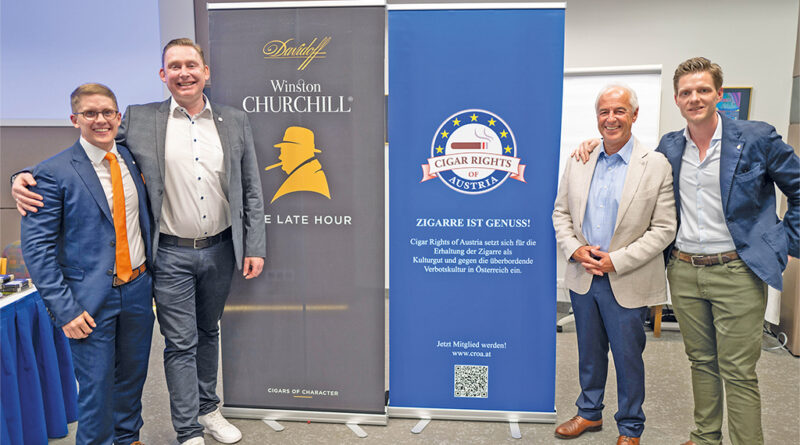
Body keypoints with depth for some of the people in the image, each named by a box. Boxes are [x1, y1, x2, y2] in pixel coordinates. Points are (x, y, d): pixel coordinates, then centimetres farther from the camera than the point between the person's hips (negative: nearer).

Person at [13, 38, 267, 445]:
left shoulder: (235, 122, 2)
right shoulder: (139, 120, -2)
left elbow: (251, 190, 4)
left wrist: (255, 247, 0)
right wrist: (30, 178, -14)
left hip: (220, 250, 2)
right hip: (171, 255, -2)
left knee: (208, 332, 19)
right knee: (180, 343, 6)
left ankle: (208, 409, 39)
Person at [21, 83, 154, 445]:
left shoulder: (131, 158, 5)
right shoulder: (53, 173, -11)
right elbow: (37, 247, -11)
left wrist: (154, 277, 9)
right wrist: (64, 309, -15)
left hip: (138, 289, 5)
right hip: (91, 300, -5)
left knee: (133, 375, 19)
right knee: (96, 387, 5)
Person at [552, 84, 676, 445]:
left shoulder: (657, 165, -8)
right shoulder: (578, 162, 4)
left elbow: (664, 228, -10)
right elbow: (561, 213, 9)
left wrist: (616, 261, -16)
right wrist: (575, 249, -9)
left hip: (627, 284, -4)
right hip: (583, 278, 4)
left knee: (628, 357, 9)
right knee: (589, 351, 19)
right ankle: (589, 413, 39)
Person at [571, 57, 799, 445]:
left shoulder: (756, 138, -5)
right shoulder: (669, 147, 7)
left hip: (737, 271, -4)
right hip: (684, 271, 4)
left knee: (738, 372, 0)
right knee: (701, 362, 16)